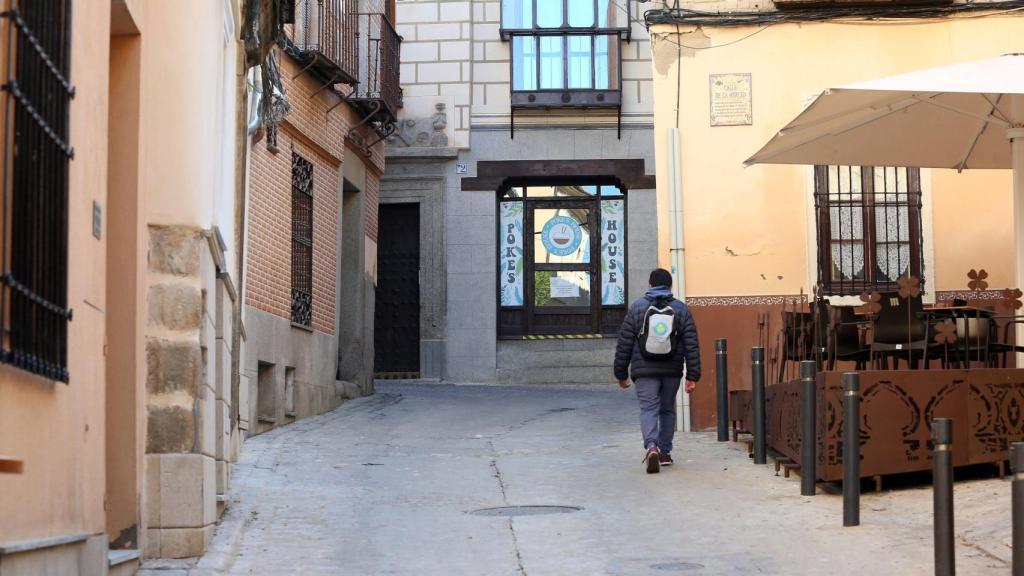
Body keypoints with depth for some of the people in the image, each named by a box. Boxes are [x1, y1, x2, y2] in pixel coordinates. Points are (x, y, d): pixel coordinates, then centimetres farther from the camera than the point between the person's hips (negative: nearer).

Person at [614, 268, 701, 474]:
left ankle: (651, 446, -27)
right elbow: (692, 346, -1)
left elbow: (624, 344, 1)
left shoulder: (636, 308, 0)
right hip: (672, 372, 2)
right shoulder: (681, 310, 3)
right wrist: (693, 376, 0)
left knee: (648, 409, -4)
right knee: (667, 410, 16)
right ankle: (665, 452, 21)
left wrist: (621, 373, 8)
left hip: (644, 371, -2)